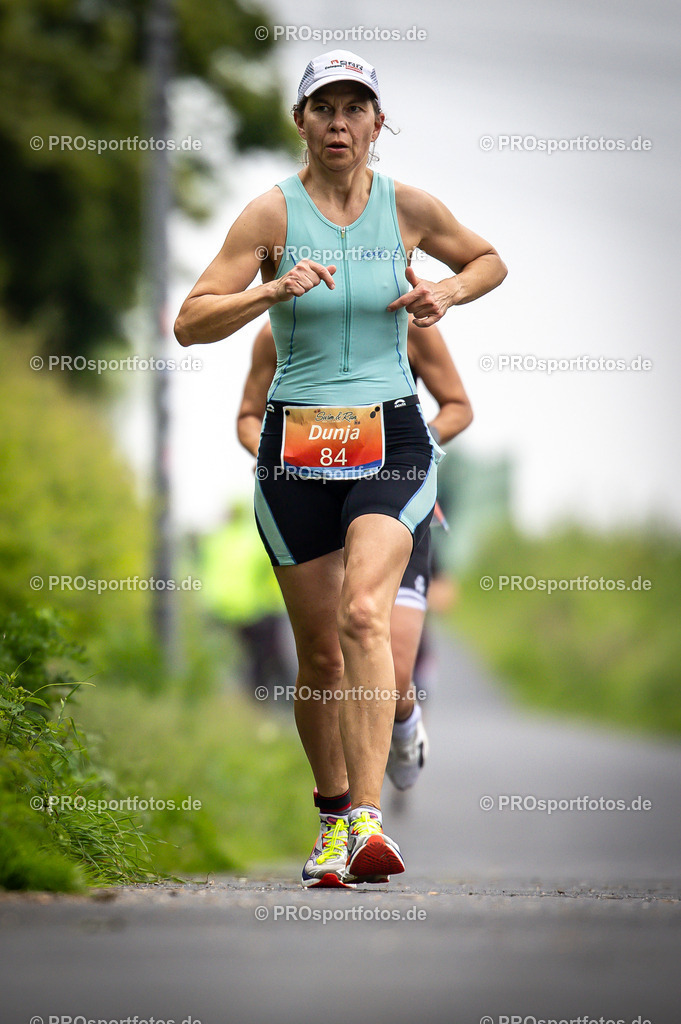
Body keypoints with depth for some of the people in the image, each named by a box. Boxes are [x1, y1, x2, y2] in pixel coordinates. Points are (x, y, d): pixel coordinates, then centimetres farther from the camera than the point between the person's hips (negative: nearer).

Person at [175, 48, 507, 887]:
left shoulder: (409, 208, 3)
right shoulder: (272, 214, -3)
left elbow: (489, 262, 22)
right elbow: (190, 323, -6)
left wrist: (445, 293, 0)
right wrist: (275, 290, -21)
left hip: (391, 441, 0)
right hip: (297, 446, 0)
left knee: (365, 612, -23)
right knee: (320, 651, 4)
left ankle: (368, 820, -28)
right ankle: (333, 816, 25)